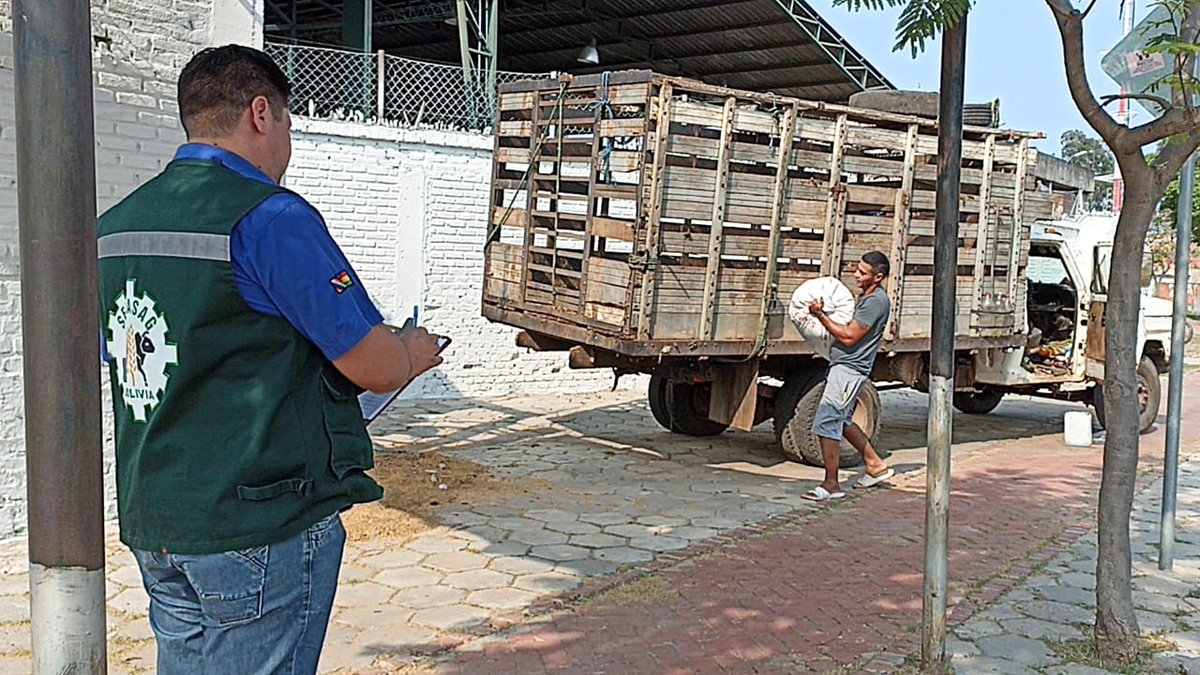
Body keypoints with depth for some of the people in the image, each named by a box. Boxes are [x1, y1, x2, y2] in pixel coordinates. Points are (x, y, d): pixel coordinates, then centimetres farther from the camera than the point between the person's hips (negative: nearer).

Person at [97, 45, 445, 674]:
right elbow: (374, 366, -16)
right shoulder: (271, 218, -17)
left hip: (151, 523, 8)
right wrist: (414, 352, 7)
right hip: (261, 527, -8)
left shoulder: (111, 227, 8)